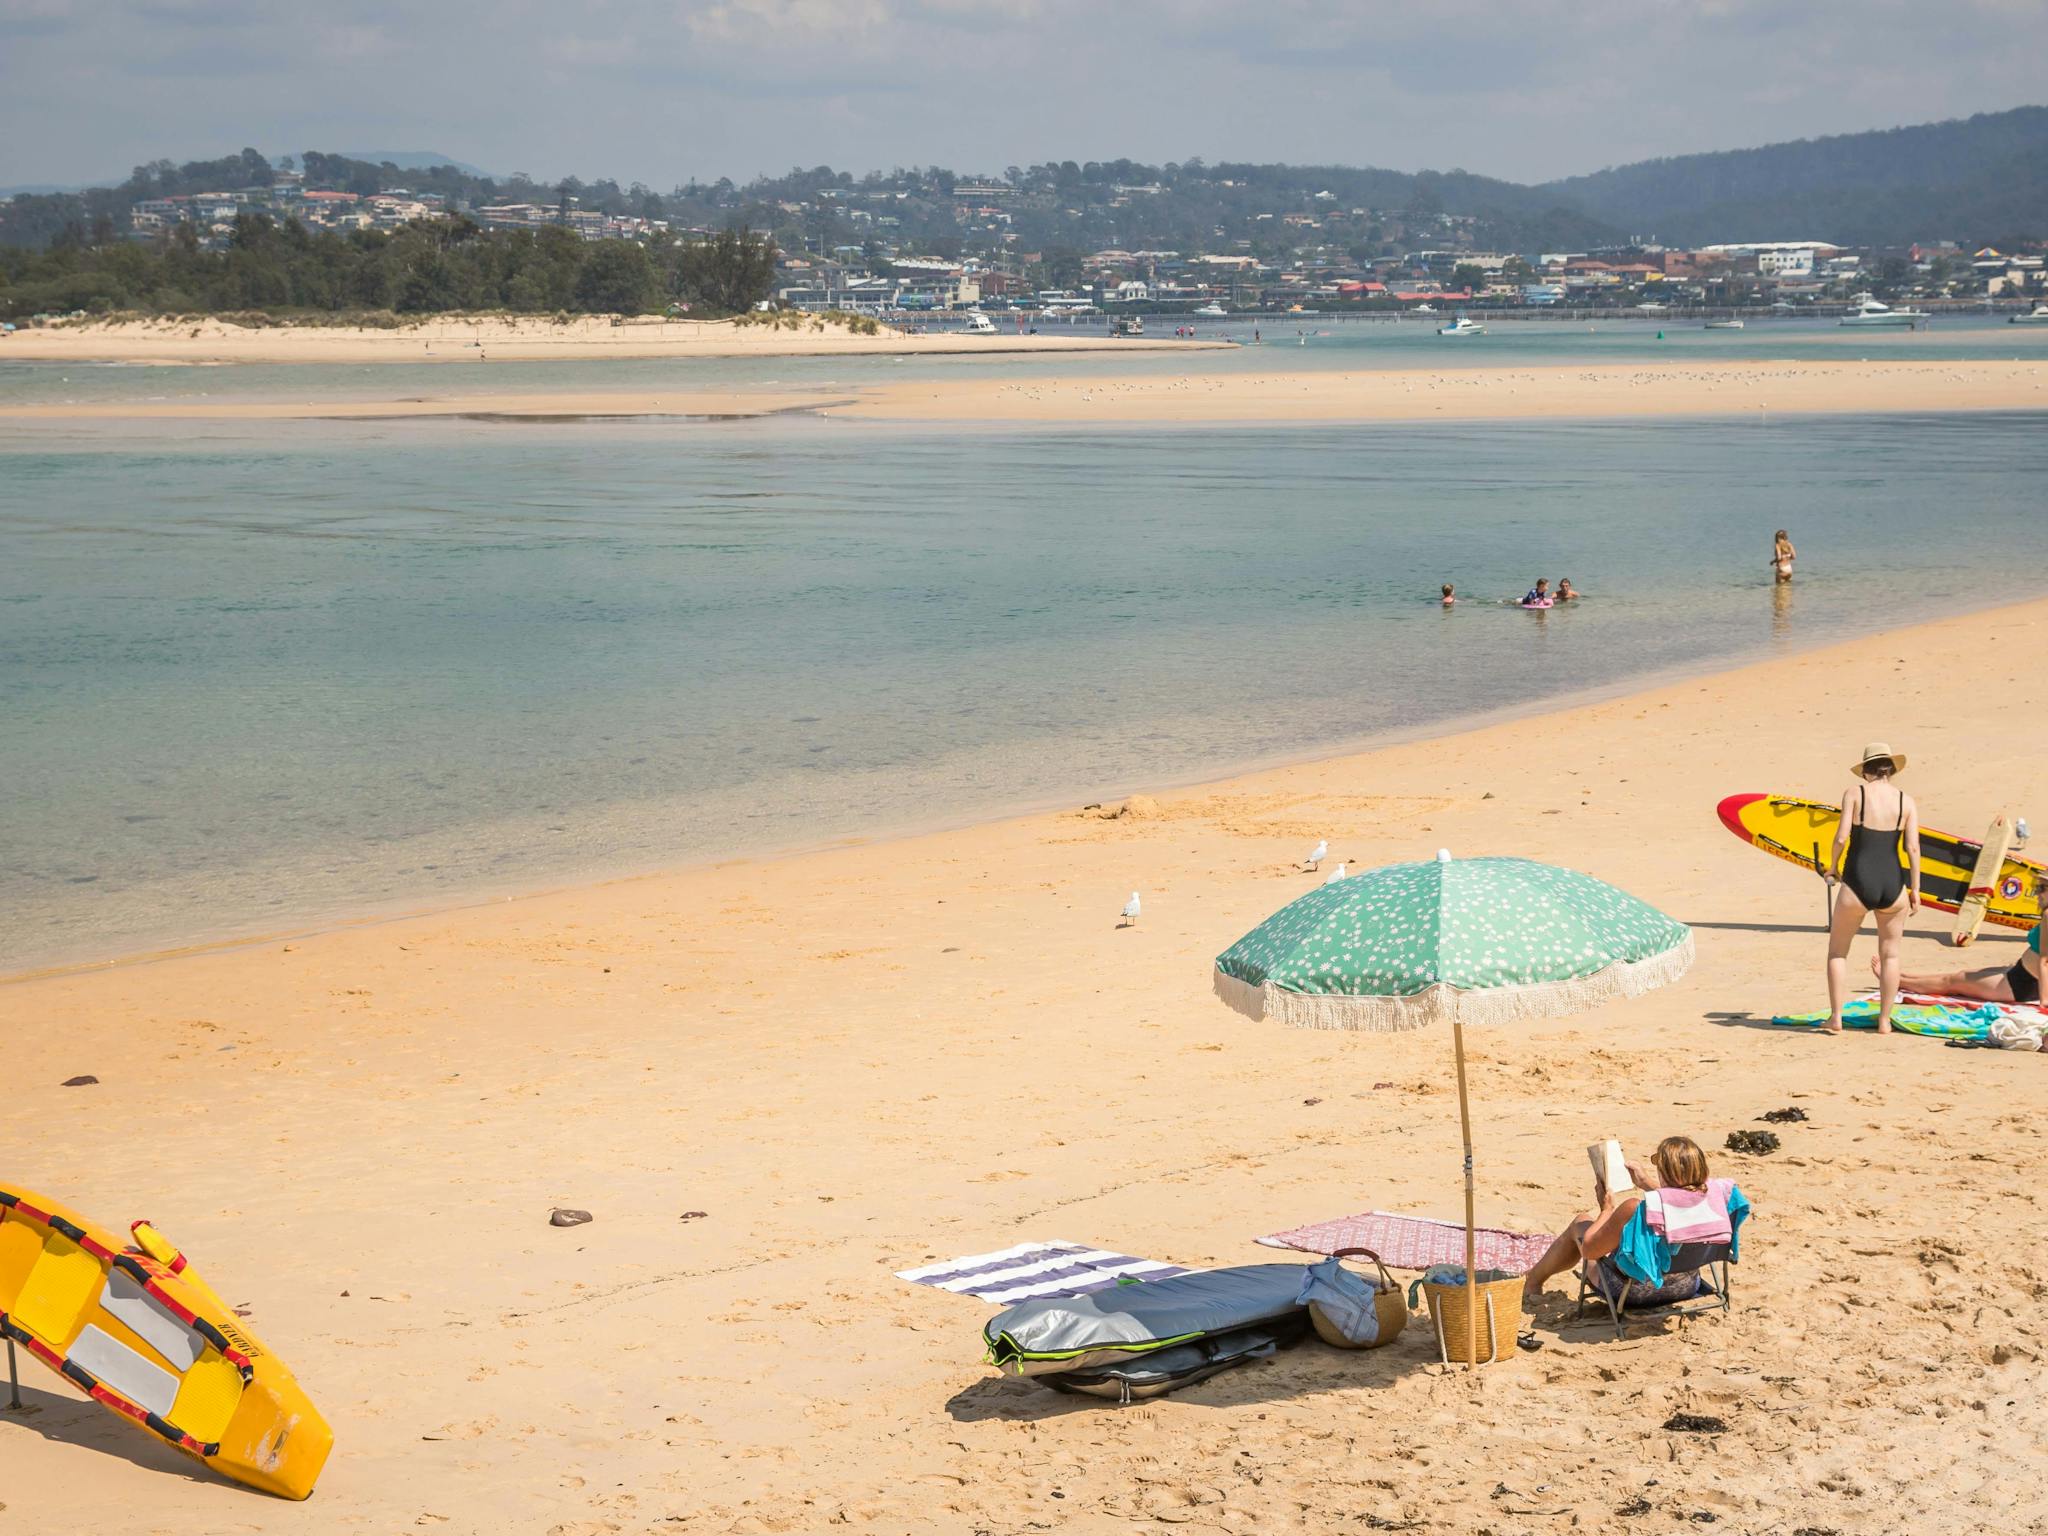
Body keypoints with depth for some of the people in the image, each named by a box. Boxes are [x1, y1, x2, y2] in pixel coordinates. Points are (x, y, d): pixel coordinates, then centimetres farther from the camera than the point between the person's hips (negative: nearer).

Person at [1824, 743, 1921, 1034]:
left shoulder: (1855, 793, -3)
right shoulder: (1906, 800, 3)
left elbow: (1841, 837, -10)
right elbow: (1913, 847, -3)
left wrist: (1832, 868, 7)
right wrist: (1915, 890, 2)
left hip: (1858, 883, -2)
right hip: (1892, 885, 2)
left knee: (1837, 951, 15)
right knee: (1890, 954, 18)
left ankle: (1836, 1017, 9)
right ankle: (1884, 1020, 18)